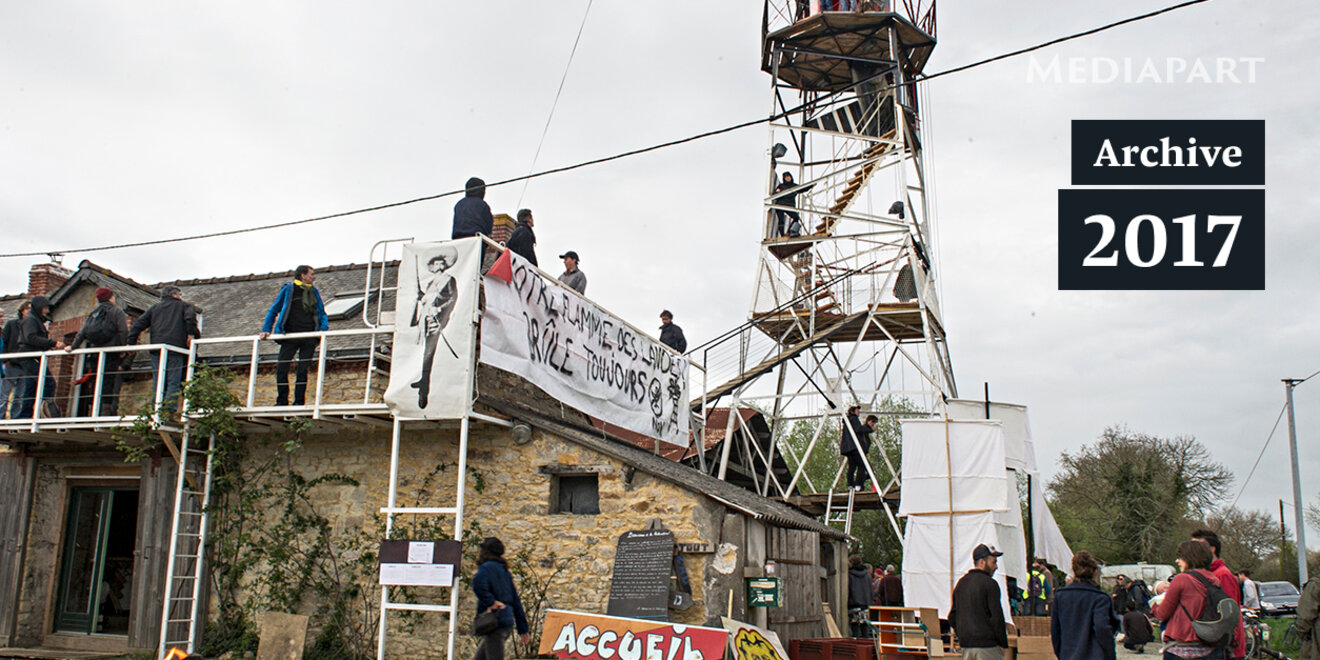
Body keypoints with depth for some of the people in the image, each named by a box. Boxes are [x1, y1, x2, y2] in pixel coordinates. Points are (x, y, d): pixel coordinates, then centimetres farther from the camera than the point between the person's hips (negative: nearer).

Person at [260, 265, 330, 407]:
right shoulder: (288, 289, 6)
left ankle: (299, 402, 6)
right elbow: (273, 311, 12)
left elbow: (322, 314, 19)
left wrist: (323, 328, 0)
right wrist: (266, 330, 2)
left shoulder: (314, 292, 15)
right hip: (290, 336, -2)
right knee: (281, 368, -7)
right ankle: (282, 401, 2)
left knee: (303, 370, 0)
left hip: (309, 338, 2)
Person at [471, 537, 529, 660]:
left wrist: (490, 602, -17)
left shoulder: (487, 567, -6)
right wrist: (523, 629, 19)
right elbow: (516, 602, 18)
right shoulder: (504, 570, 18)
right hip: (507, 623, 9)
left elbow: (478, 585, -31)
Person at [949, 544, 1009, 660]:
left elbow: (952, 617, 16)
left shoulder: (961, 583, 14)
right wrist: (1003, 644, -5)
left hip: (966, 646, 7)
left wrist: (964, 637, 17)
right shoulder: (989, 583, -9)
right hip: (987, 645, -7)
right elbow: (997, 617, -13)